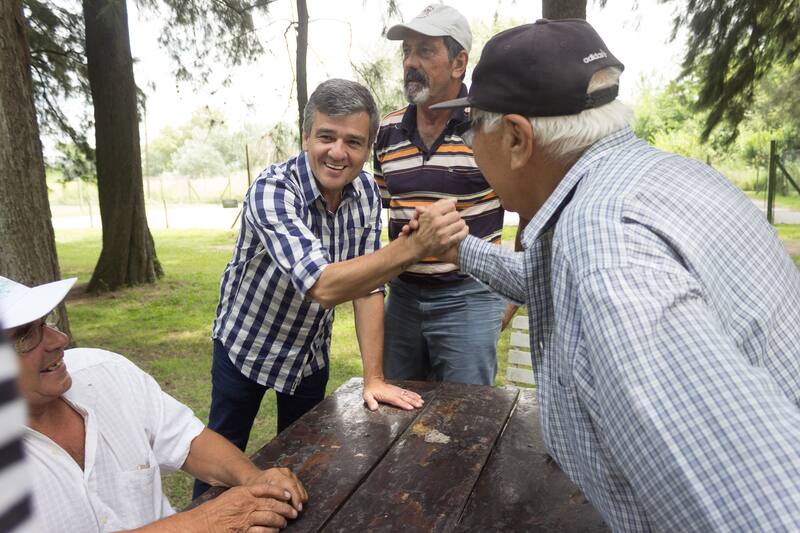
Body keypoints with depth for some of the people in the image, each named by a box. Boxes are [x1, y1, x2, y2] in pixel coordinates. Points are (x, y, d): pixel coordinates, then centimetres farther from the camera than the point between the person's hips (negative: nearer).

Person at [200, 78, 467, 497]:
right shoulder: (272, 191, -30)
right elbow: (323, 287, -43)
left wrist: (374, 377, -15)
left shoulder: (366, 193, -13)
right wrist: (416, 245, -55)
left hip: (311, 350, 4)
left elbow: (368, 285, -11)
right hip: (246, 343, -4)